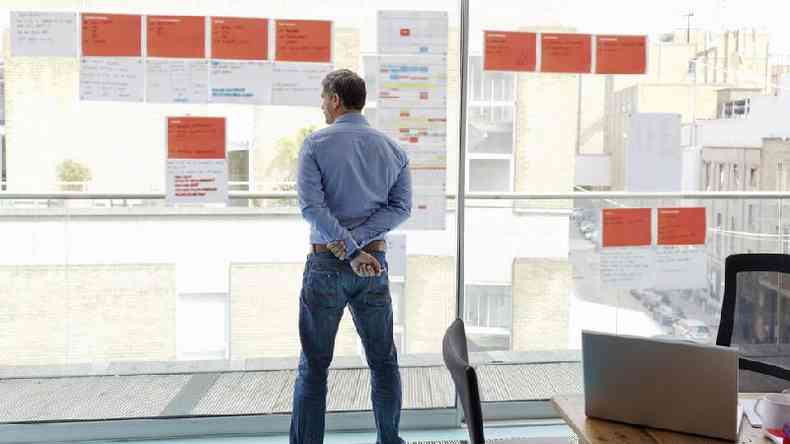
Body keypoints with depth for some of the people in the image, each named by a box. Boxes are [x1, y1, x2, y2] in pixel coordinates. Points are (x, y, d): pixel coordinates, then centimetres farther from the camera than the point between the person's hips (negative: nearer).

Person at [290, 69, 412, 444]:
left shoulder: (316, 144, -6)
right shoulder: (392, 149, 6)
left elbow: (311, 205, -16)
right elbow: (401, 207, -3)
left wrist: (349, 252, -16)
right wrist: (357, 241, -10)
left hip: (326, 264, -3)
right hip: (375, 265, 3)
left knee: (314, 365, 5)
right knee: (383, 361, 14)